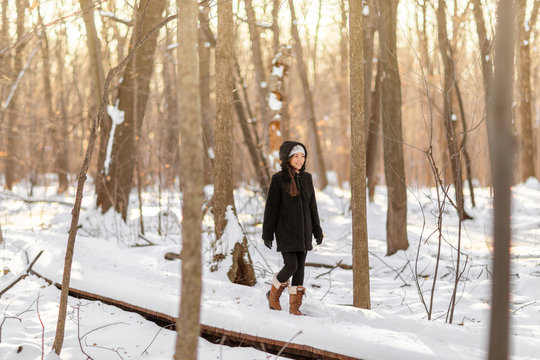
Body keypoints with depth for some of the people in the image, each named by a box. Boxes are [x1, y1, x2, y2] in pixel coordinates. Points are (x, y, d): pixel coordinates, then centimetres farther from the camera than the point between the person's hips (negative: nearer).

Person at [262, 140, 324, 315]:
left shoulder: (306, 178, 7)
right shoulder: (278, 179, -7)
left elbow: (312, 205, 13)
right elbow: (271, 207, -7)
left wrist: (317, 229, 10)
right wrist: (267, 233, -8)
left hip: (303, 229, 5)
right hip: (285, 230, -5)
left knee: (300, 267, 4)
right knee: (291, 266, -11)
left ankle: (295, 306, 12)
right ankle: (273, 294, 15)